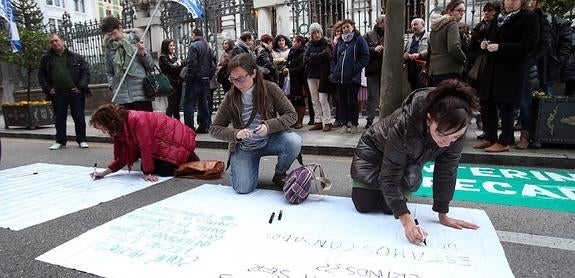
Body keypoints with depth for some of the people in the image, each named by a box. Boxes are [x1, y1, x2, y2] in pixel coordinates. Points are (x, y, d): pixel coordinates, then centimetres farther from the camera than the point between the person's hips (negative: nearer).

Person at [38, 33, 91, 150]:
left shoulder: (76, 57, 4)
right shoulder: (46, 58, 10)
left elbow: (86, 71, 1)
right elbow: (41, 75, 14)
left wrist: (81, 86, -8)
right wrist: (47, 89, 2)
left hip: (75, 92, -2)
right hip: (57, 94, 2)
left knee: (79, 117, 1)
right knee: (59, 118, 7)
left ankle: (82, 140, 11)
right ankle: (60, 141, 17)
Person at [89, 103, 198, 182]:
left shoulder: (136, 120, -30)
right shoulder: (120, 129, 0)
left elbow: (146, 147, -28)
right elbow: (122, 157, 5)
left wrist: (148, 173, -24)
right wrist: (104, 173, -2)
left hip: (177, 138, -9)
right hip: (161, 145, 10)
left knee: (165, 171, -19)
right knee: (150, 168, 1)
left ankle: (191, 159, 6)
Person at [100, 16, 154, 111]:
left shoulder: (135, 40, 4)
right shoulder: (109, 47, 11)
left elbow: (150, 65, 6)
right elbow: (109, 72, 21)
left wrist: (143, 53, -11)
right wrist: (112, 85, 6)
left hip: (141, 93, -2)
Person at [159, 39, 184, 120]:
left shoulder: (175, 56, 18)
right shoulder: (163, 57, -4)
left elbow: (182, 64, 11)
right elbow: (171, 67, -16)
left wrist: (177, 64, -9)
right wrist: (178, 64, 0)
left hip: (178, 83, 7)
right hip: (170, 83, -7)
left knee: (177, 104, 11)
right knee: (172, 104, -8)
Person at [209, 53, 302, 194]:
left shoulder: (270, 89, -12)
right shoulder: (230, 98, -10)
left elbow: (292, 114, -10)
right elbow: (214, 129, -5)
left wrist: (269, 126, -26)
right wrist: (235, 134, -25)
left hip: (270, 140, 1)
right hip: (243, 147, 0)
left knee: (294, 141, -31)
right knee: (243, 189, -18)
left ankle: (280, 175, -1)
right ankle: (237, 167, 19)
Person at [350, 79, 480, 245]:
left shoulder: (456, 131, -29)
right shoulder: (403, 125, -42)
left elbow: (447, 172, -18)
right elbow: (390, 176, -38)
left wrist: (443, 216, -15)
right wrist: (406, 222, -45)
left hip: (410, 159, 3)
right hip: (374, 151, -3)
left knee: (389, 208, -14)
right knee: (364, 205, -6)